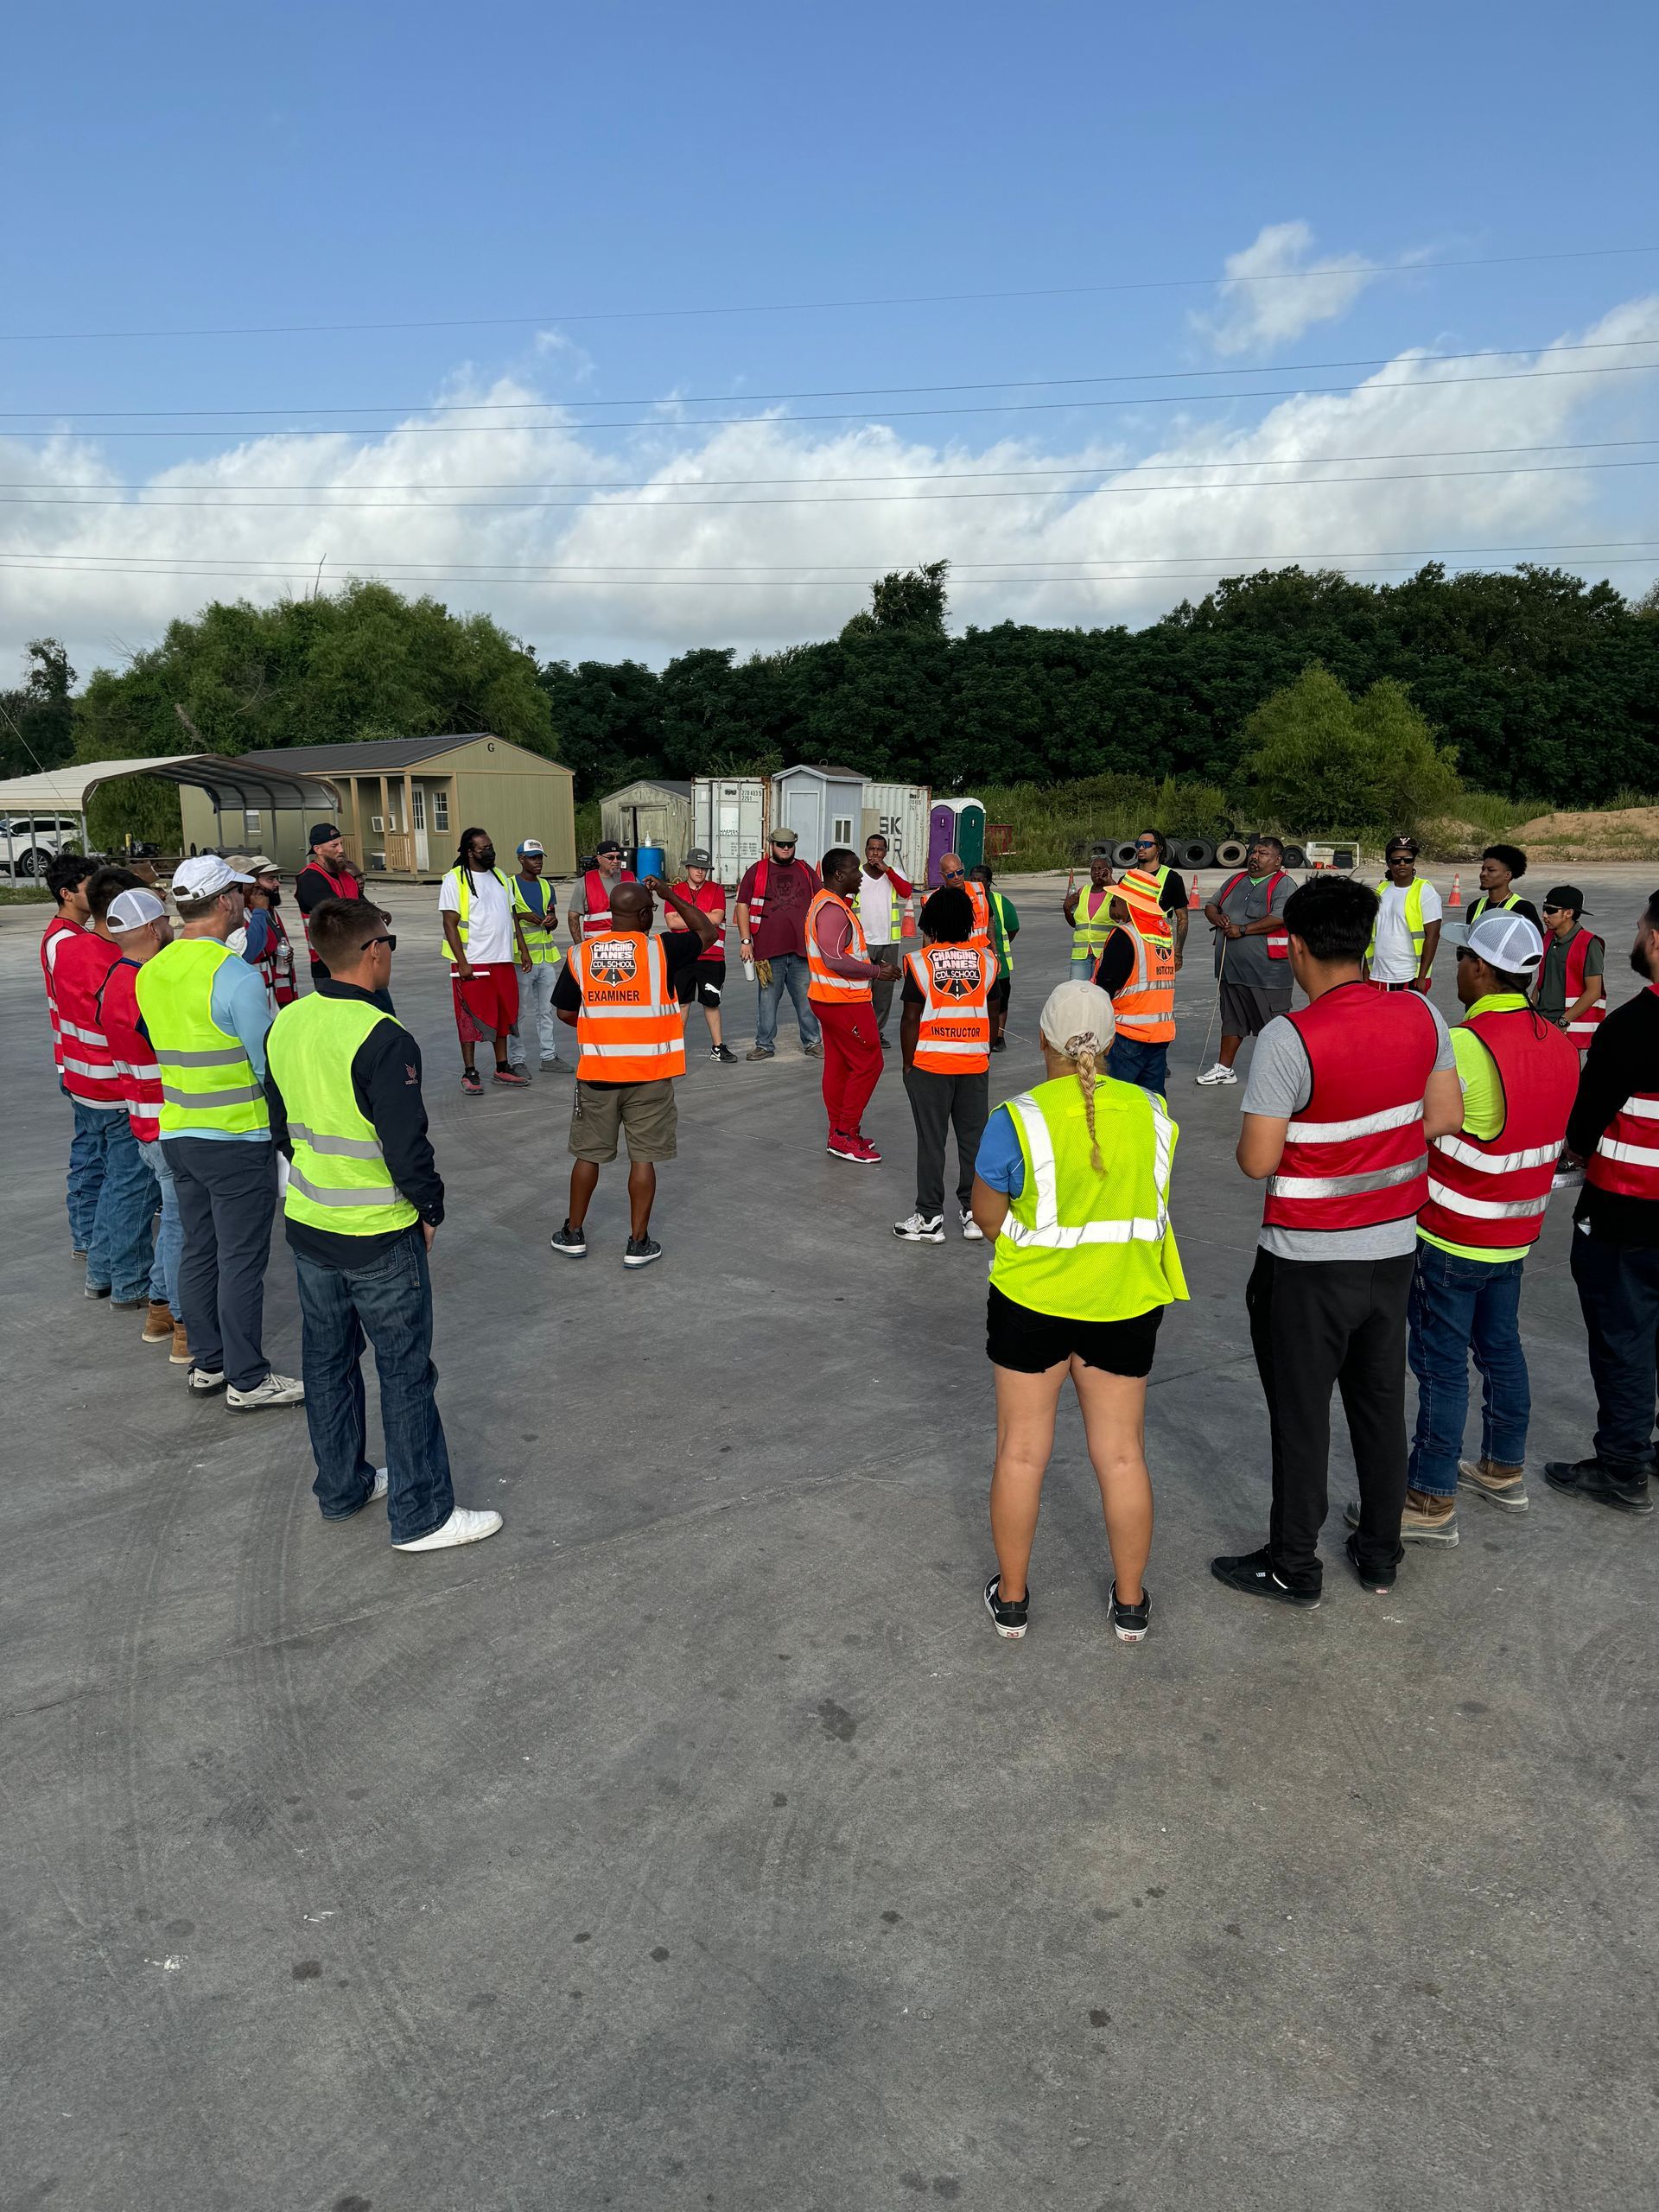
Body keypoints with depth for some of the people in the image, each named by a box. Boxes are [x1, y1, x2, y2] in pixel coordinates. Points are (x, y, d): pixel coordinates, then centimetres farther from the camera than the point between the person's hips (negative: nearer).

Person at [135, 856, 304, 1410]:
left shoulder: (150, 973, 4)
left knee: (198, 1252, 17)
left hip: (178, 1133, 8)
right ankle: (247, 1380, 11)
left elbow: (170, 1042, 13)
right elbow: (272, 1065, -16)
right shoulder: (235, 975, -20)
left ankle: (207, 1363, 29)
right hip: (238, 1138, -7)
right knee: (242, 1261, 2)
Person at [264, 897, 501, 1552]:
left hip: (307, 1225, 8)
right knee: (405, 1371, 4)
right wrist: (430, 1208, -7)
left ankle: (341, 1487, 34)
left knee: (327, 1360, 19)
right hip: (379, 1235, -7)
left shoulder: (286, 1024, 1)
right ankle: (422, 1516, 12)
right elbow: (406, 1145, -22)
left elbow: (280, 1125, 11)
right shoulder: (382, 1039, -23)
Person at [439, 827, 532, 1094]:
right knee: (471, 1017, -1)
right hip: (472, 963, -6)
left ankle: (502, 1067, 22)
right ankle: (469, 1073, 6)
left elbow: (513, 915, 18)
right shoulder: (455, 880, -7)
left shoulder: (499, 876, 13)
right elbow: (450, 923, -11)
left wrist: (523, 949, 11)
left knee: (504, 1013, 11)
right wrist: (462, 962, -17)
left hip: (503, 960, 6)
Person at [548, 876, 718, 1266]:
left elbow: (565, 1013, 4)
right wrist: (670, 894, 12)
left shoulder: (580, 955, -2)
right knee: (643, 1157, 6)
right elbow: (707, 932, 8)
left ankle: (573, 1233, 26)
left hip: (596, 1073, 2)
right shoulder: (661, 950, -9)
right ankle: (639, 1243, 11)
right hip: (649, 1075, -2)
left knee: (588, 1154, 15)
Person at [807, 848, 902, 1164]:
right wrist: (875, 971, -18)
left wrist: (873, 963, 11)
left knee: (838, 1064, 14)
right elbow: (834, 960, -28)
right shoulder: (833, 909, -20)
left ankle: (839, 1133, 21)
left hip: (828, 998, 11)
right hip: (845, 1001, -11)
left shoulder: (825, 903, 15)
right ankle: (845, 1136, -1)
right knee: (868, 1064, -4)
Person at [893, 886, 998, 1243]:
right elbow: (990, 1009, 11)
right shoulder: (985, 959, 2)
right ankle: (975, 1211, 18)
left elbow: (911, 1017, -8)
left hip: (930, 1063, -3)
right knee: (973, 1136, 12)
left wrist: (907, 1062, 1)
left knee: (931, 1140, 3)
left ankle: (930, 1218, 8)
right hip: (976, 1062, 3)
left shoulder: (920, 961, -8)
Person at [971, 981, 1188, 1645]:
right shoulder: (1151, 1113, -3)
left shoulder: (1020, 1120, -15)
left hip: (1033, 1299, -3)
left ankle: (1011, 1597, 24)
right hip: (1125, 1304, 3)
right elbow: (1152, 1198, 9)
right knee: (1121, 1453, 13)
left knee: (1022, 1450, 11)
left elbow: (988, 1214, -5)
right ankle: (1130, 1604, 25)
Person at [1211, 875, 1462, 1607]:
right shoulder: (1422, 1016, -4)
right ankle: (1380, 1551, 34)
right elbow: (1445, 1119, 5)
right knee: (1381, 1401, 19)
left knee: (1300, 1413, 9)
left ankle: (1293, 1566, 24)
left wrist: (1253, 1136, 0)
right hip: (1393, 1248, 6)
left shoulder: (1289, 1038, -23)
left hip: (1309, 1260, -6)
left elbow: (1257, 1161, -20)